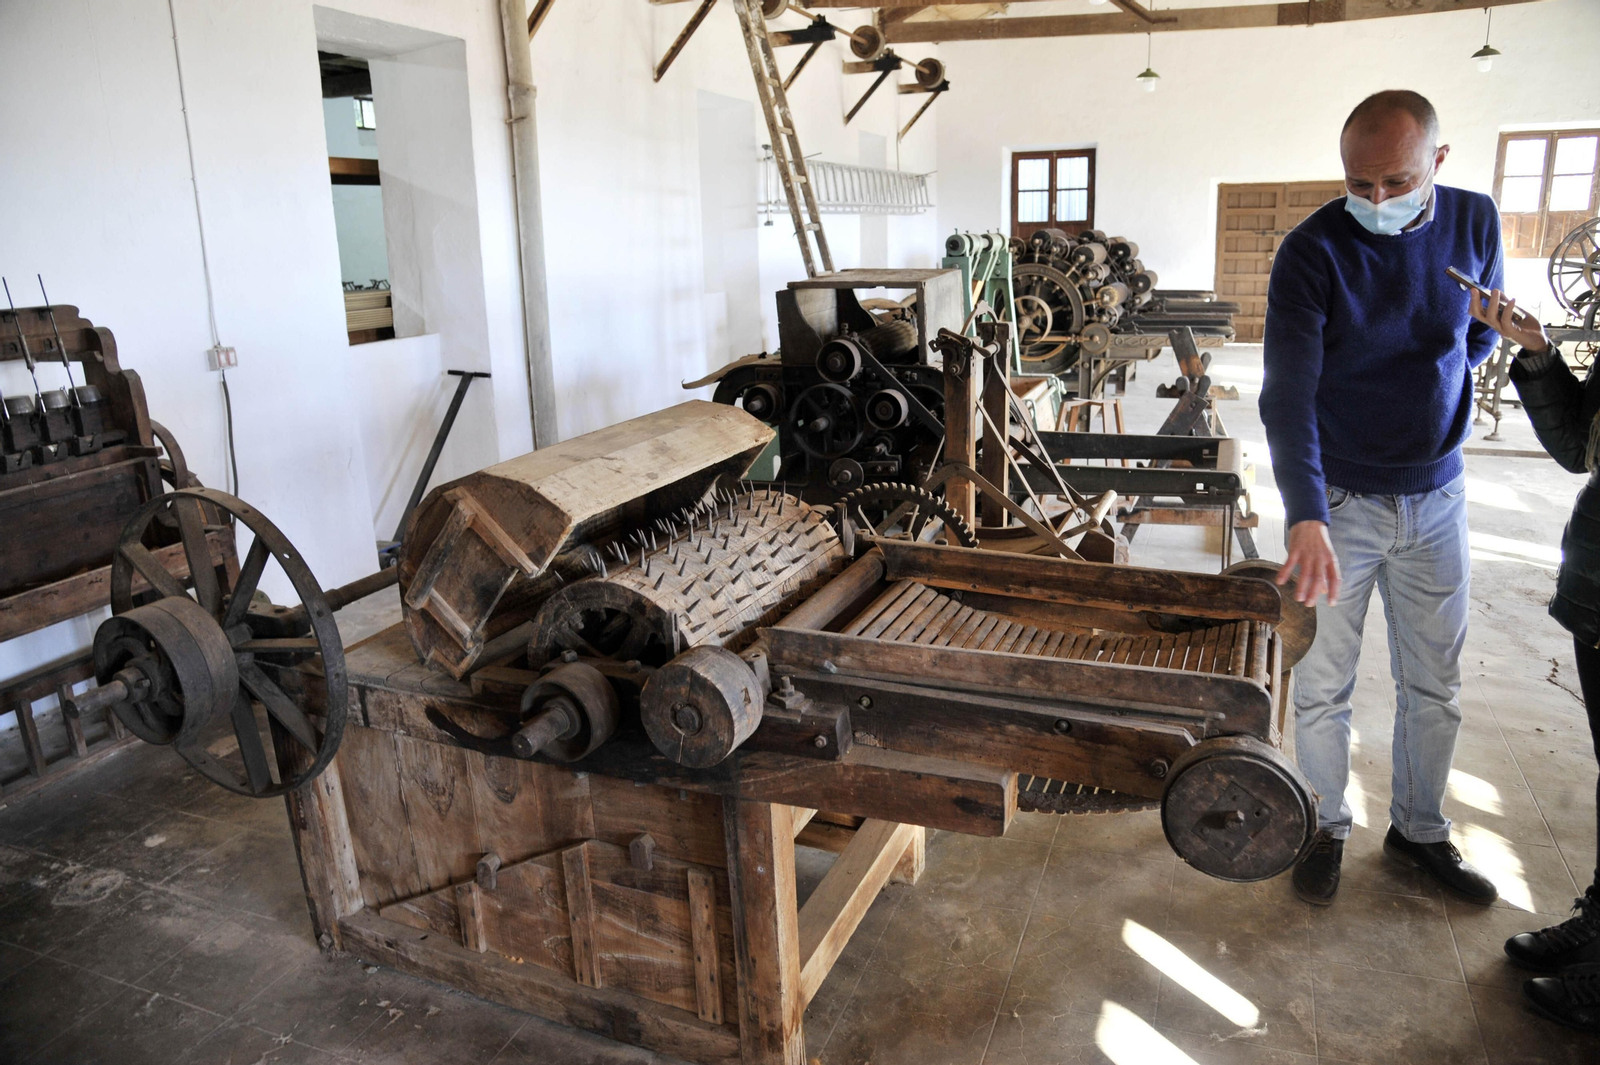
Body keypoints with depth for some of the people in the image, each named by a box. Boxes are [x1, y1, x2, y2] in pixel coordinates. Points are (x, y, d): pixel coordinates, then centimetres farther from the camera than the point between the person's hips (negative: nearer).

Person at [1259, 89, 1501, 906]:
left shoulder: (1475, 220, -3)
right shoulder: (1313, 250, -16)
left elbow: (1485, 330, 15)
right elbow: (1286, 394, -24)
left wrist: (1426, 384, -4)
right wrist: (1305, 515, -37)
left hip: (1436, 494, 4)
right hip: (1338, 500, -4)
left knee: (1434, 684, 14)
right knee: (1323, 685, 6)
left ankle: (1419, 830, 33)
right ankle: (1326, 828, 27)